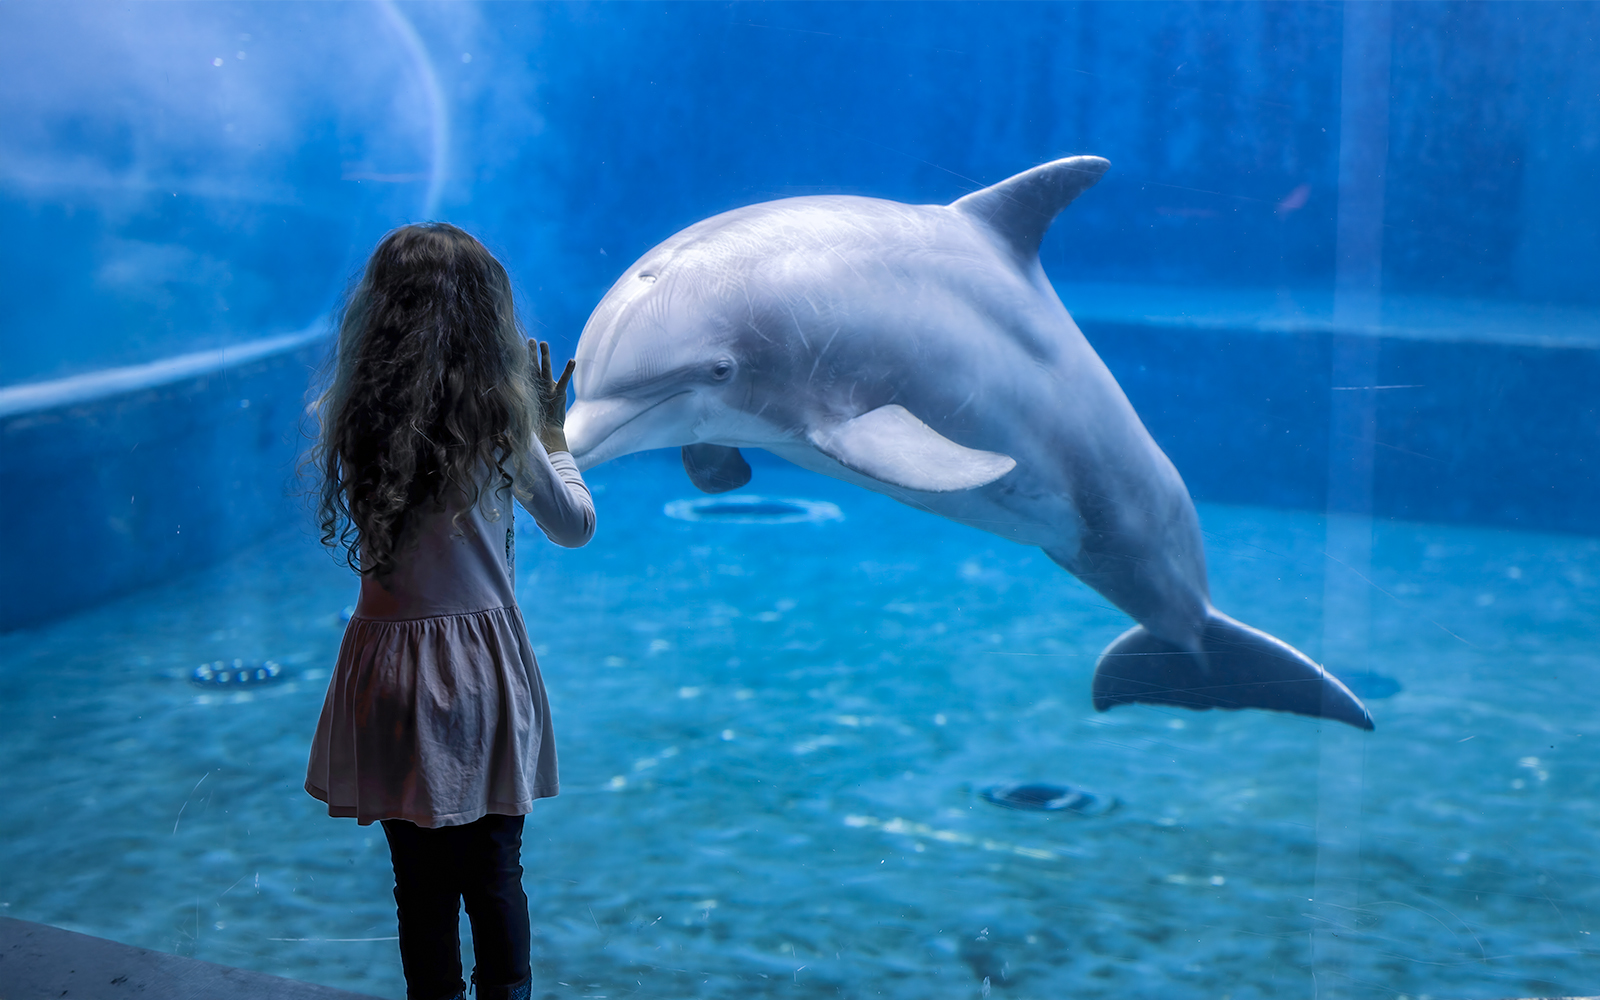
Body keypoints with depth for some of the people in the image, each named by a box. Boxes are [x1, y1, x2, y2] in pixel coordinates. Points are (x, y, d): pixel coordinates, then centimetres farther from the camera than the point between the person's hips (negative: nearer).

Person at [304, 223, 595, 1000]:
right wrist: (552, 436, 17)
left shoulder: (351, 418, -6)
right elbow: (576, 526, 2)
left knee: (421, 883, 10)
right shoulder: (500, 418, -10)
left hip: (389, 663, 1)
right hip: (486, 664, -1)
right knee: (496, 876, 10)